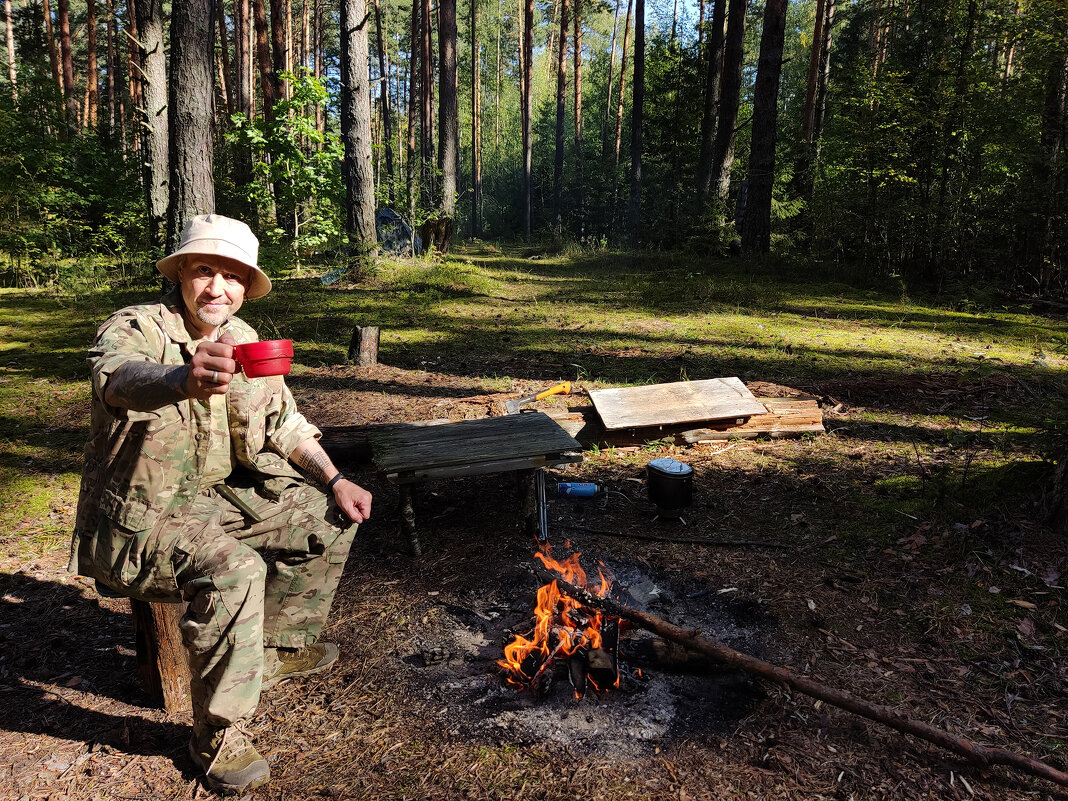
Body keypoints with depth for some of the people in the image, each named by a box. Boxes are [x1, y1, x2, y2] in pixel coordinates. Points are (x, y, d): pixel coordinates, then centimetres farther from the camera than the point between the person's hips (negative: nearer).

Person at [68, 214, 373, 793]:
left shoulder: (241, 340, 3)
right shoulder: (134, 328, -18)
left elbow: (281, 423, 12)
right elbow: (119, 378, -44)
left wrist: (334, 480, -1)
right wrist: (182, 380, -67)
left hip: (215, 498, 7)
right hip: (137, 518, -7)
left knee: (329, 516, 3)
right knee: (233, 570, -33)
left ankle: (278, 647, 21)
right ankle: (218, 733, -12)